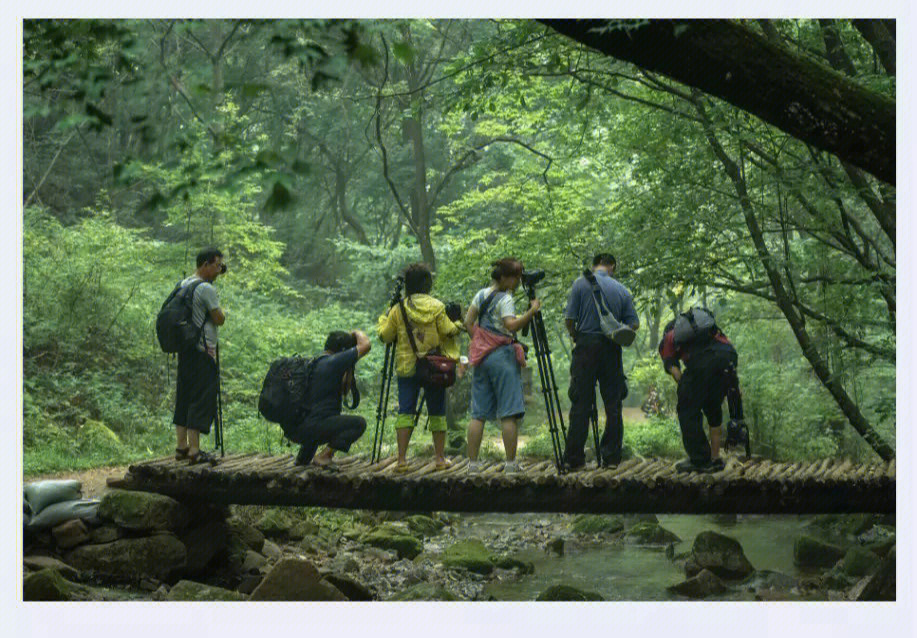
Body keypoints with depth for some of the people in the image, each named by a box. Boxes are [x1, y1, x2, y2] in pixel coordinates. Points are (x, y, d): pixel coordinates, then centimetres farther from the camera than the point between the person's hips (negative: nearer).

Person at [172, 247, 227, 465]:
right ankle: (194, 450, -9)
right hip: (203, 351, -9)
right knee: (202, 400, -7)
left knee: (184, 397, 14)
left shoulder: (183, 284, 11)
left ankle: (181, 446, 18)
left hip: (185, 348, 9)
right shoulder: (206, 289, -14)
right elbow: (219, 320, -14)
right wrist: (221, 310, 11)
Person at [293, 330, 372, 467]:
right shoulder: (333, 362, -9)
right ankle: (324, 455, -14)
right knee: (359, 423, -7)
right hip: (309, 428, -9)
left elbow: (343, 391, 27)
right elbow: (365, 345, -6)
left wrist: (348, 369, 20)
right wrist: (356, 333, 13)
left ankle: (302, 459, 27)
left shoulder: (314, 363, 18)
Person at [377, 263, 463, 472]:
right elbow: (448, 331, -6)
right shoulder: (437, 307, -5)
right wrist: (457, 323, 14)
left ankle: (401, 459, -8)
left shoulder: (398, 309, -3)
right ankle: (440, 458, 12)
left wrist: (382, 319, 22)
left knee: (405, 411, 1)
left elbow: (385, 336, 3)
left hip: (407, 368, 0)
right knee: (437, 412, 9)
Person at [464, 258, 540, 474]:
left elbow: (468, 322, 12)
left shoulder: (481, 294, 13)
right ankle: (511, 463, -6)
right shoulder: (505, 299, -9)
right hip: (502, 355, -7)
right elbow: (511, 325, -22)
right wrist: (532, 311, -20)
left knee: (478, 413, 6)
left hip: (482, 357, 7)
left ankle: (472, 462, 4)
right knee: (509, 412, -4)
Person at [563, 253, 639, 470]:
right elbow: (634, 324, 4)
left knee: (580, 404, 0)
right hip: (611, 349, 2)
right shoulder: (621, 290, 5)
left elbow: (569, 319, -5)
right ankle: (611, 457, 7)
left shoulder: (581, 284, -2)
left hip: (586, 346, -2)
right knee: (613, 404, 8)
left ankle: (574, 458, -2)